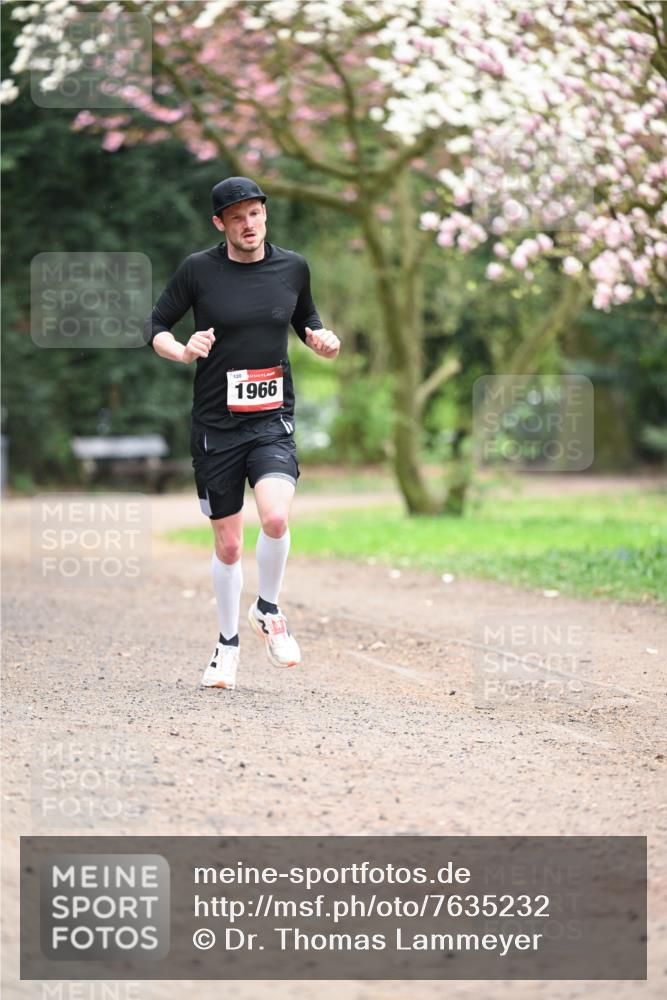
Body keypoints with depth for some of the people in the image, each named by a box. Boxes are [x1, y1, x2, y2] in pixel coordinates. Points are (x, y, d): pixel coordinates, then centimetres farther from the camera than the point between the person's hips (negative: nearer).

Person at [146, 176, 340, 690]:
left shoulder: (292, 267, 4)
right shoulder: (198, 269, -3)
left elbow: (307, 322, 20)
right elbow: (157, 327, 4)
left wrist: (323, 340, -2)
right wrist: (183, 350, -16)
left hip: (273, 421, 0)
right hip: (216, 425, 0)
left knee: (276, 517, -25)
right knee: (228, 545, 5)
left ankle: (268, 610, 2)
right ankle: (228, 643, 27)